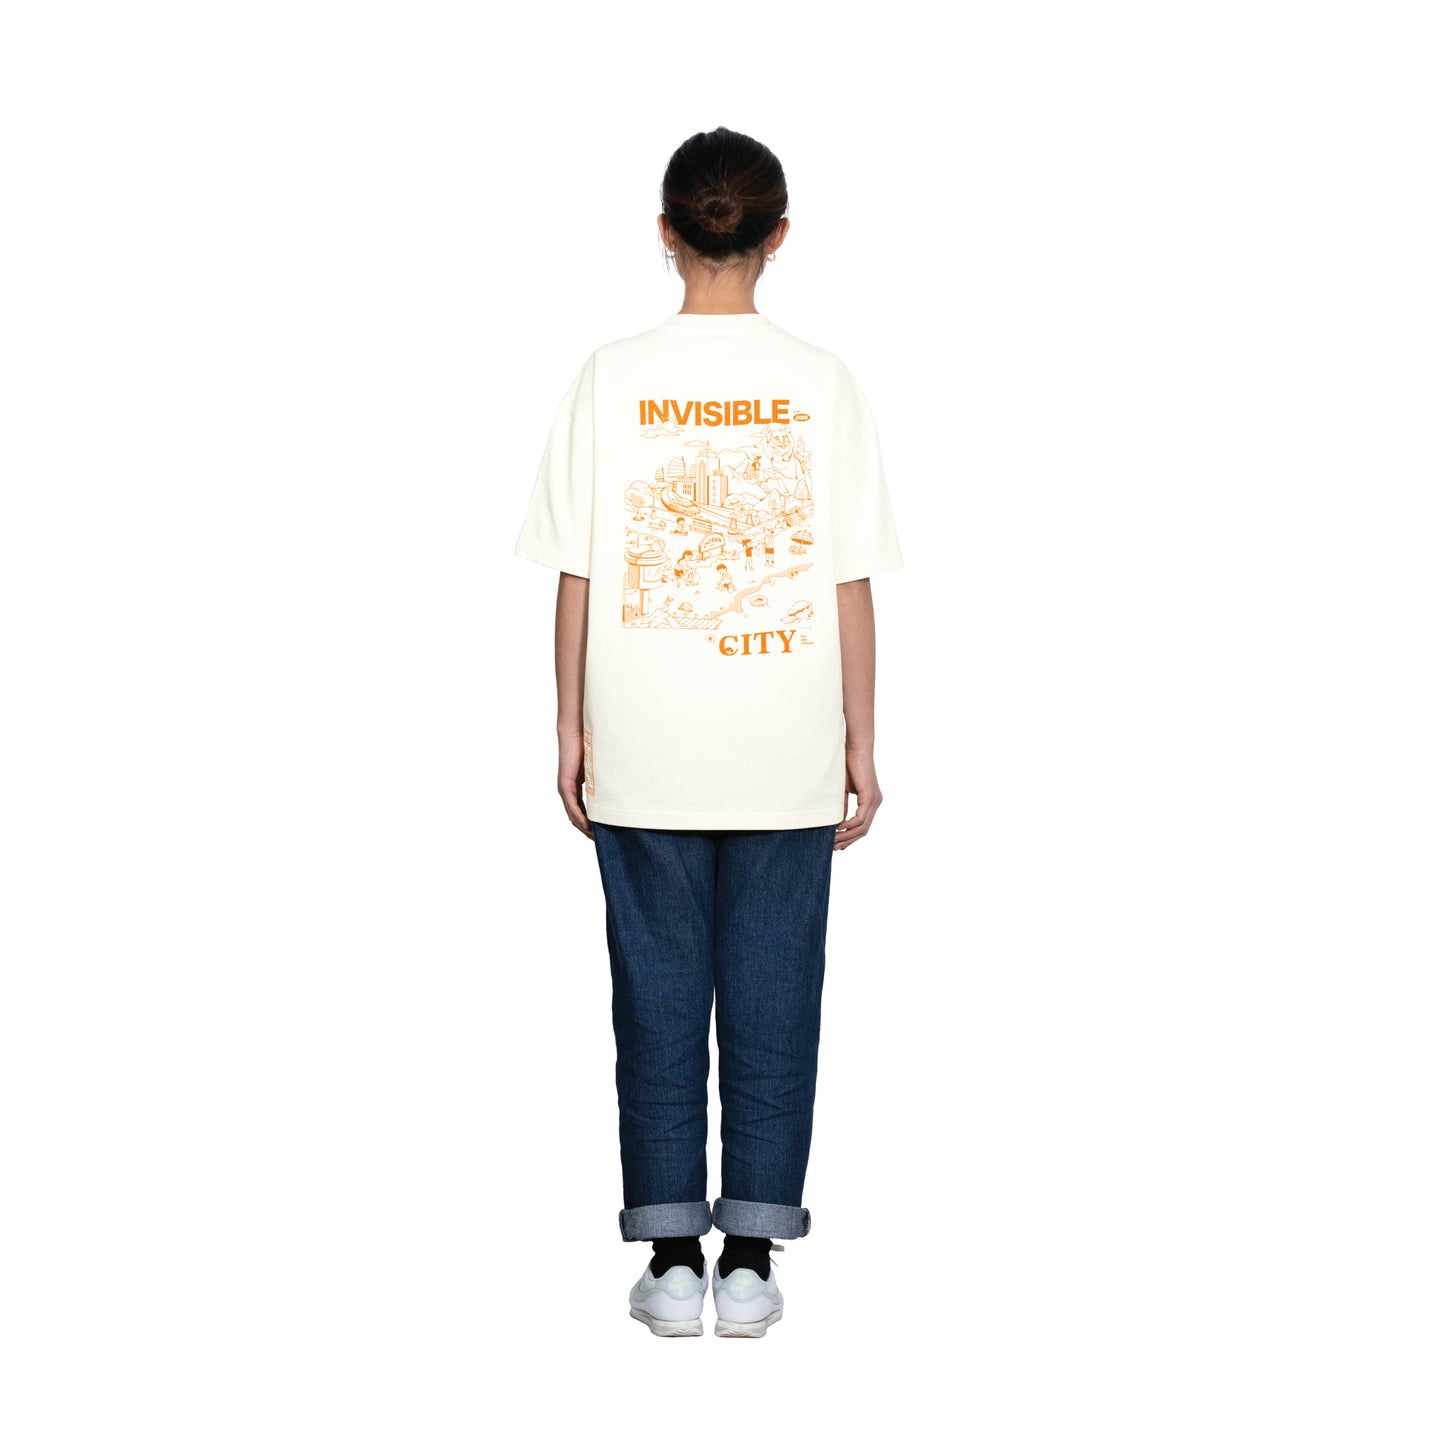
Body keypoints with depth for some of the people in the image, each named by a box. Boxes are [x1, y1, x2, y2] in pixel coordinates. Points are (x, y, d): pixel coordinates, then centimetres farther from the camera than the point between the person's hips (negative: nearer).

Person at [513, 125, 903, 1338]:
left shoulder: (612, 379, -3)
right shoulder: (823, 384, -3)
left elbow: (578, 576, -2)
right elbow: (853, 582, -2)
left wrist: (573, 728, 6)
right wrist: (861, 741, 5)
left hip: (645, 750, 0)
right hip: (788, 751, 0)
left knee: (659, 992, 8)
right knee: (771, 994, 8)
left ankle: (673, 1260, 14)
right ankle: (751, 1259, 13)